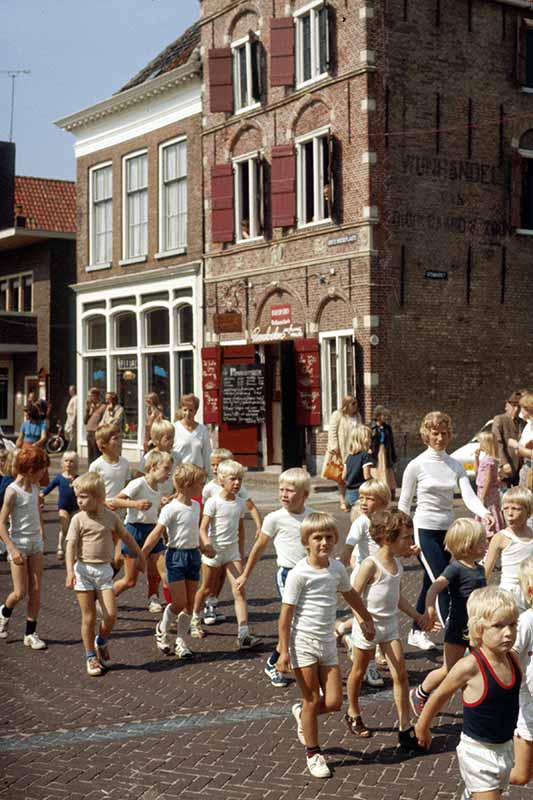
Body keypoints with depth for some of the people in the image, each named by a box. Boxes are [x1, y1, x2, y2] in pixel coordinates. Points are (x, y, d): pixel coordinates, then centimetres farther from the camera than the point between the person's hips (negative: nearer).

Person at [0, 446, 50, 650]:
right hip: (18, 543, -6)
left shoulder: (35, 487, 6)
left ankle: (31, 633, 10)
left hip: (35, 543, 6)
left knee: (35, 591, 3)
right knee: (20, 592, -5)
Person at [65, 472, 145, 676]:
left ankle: (101, 642, 23)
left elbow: (126, 536, 17)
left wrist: (140, 556, 26)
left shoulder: (111, 517, 3)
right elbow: (71, 545, -12)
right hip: (84, 570, -2)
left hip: (105, 570, 2)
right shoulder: (78, 519, -5)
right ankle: (90, 657, 18)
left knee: (111, 615, -7)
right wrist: (70, 571, -24)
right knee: (89, 617, 3)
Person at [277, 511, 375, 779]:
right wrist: (284, 651, -14)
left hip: (327, 642, 5)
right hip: (303, 642, -5)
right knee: (313, 700, 3)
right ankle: (313, 754, 22)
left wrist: (366, 619, 33)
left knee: (334, 702, 2)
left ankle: (302, 713, 34)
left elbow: (350, 594, 23)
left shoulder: (337, 568, 3)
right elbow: (286, 613, -13)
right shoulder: (298, 574, -15)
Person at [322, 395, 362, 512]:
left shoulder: (357, 416, 12)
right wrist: (335, 448, -16)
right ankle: (343, 501, 7)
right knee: (342, 477, 2)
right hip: (341, 452, -4)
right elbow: (332, 432, -10)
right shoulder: (337, 415, -6)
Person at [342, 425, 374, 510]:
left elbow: (343, 477, 9)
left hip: (348, 493, 7)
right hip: (360, 493, -7)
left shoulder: (349, 456, 9)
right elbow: (366, 476, -16)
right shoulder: (366, 455, -10)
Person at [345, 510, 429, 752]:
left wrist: (418, 616, 12)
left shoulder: (397, 564, 2)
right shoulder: (371, 565, -21)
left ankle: (405, 728, 5)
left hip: (390, 625, 6)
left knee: (400, 674, -1)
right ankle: (353, 714, 37)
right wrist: (363, 623, -30)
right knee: (359, 672, 14)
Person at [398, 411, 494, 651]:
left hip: (447, 531, 5)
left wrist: (484, 514, -28)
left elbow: (468, 496, -8)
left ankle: (416, 633, 28)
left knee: (431, 584, 14)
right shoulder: (416, 465, -7)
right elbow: (404, 504, -2)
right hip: (425, 530, -5)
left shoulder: (455, 466, 5)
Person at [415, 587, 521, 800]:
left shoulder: (513, 660, -7)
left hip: (505, 748, 6)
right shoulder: (470, 666, -23)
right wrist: (422, 727, 6)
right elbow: (440, 695, -7)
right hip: (477, 751, -6)